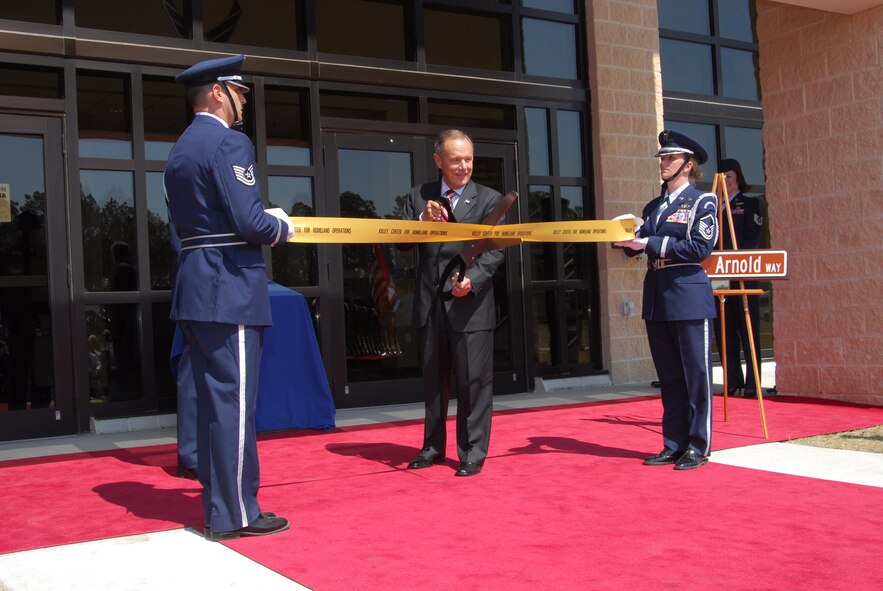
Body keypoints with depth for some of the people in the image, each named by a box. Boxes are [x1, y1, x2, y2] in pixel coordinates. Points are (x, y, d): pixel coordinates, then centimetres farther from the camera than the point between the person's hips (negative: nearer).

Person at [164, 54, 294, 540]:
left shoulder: (181, 148, 17)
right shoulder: (229, 142, -11)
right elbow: (250, 222, -19)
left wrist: (267, 225, 17)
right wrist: (283, 228, 2)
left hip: (195, 288, 9)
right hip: (230, 289, -9)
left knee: (213, 399, 14)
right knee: (235, 402, -3)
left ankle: (219, 504, 23)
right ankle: (234, 514, 4)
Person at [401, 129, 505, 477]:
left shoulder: (489, 200, 1)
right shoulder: (419, 197, 10)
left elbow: (494, 251, -7)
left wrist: (472, 279, -23)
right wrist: (422, 221, -15)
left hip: (471, 304, -3)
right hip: (431, 304, 3)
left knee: (474, 380, 0)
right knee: (433, 380, 14)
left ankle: (472, 452, 12)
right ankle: (433, 446, 28)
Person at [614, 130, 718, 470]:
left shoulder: (702, 202, -1)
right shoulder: (653, 207, 18)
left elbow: (701, 247, -14)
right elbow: (639, 246, 11)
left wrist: (651, 243, -17)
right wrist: (628, 239, -12)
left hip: (690, 298, -6)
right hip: (657, 299, 6)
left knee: (696, 376, -1)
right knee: (669, 378, 10)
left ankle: (698, 448, 6)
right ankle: (674, 445, 17)